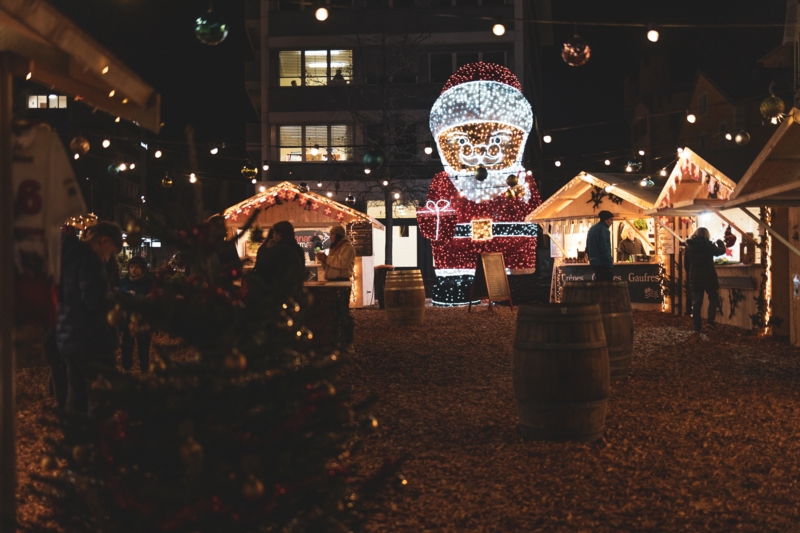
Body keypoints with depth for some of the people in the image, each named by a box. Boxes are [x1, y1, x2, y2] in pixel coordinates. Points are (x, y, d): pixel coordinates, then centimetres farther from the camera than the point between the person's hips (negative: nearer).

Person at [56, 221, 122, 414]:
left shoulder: (68, 256, 15)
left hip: (68, 338, 10)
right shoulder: (89, 260, -16)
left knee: (76, 400, 14)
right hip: (92, 341, -10)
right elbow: (97, 301, -26)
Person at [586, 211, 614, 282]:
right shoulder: (603, 230, -14)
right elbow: (605, 250, -19)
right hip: (603, 264, -9)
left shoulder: (591, 229, 13)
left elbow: (587, 249, 17)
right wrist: (610, 265, -16)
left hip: (594, 263, 9)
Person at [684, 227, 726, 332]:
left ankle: (697, 325, 8)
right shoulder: (708, 245, -8)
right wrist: (720, 243, 30)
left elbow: (686, 264, 8)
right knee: (713, 298, 12)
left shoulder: (689, 246, 3)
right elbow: (721, 251, 10)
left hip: (695, 278, 3)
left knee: (696, 302, 8)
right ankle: (711, 320, -3)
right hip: (709, 277, -3)